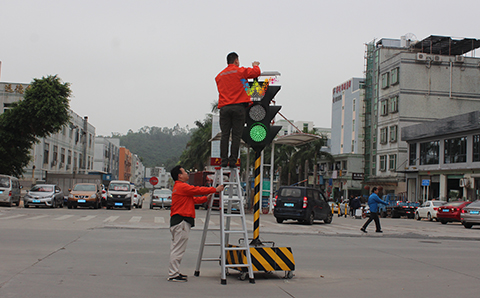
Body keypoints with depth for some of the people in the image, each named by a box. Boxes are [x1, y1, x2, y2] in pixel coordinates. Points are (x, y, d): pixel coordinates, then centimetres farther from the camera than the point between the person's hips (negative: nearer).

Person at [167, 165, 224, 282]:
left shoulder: (179, 187, 22)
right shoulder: (182, 187, -12)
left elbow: (193, 199, 23)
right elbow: (198, 190, -11)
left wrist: (206, 198, 16)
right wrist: (215, 189, -2)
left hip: (177, 221, 11)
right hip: (181, 221, -11)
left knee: (176, 248, 14)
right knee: (178, 248, -8)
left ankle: (174, 272, 20)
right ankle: (173, 275, -6)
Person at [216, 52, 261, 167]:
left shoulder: (219, 76, 17)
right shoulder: (240, 71, 3)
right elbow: (256, 72, 6)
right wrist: (255, 65, 26)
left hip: (224, 107, 4)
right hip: (238, 107, -3)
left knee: (225, 135, 3)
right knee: (236, 135, -3)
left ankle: (224, 160, -3)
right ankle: (232, 161, -7)